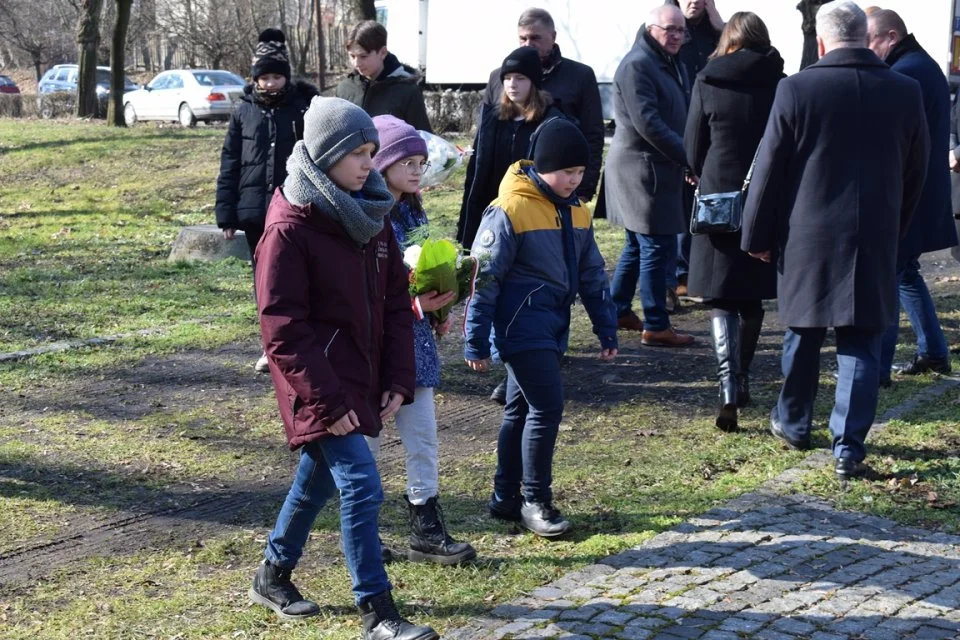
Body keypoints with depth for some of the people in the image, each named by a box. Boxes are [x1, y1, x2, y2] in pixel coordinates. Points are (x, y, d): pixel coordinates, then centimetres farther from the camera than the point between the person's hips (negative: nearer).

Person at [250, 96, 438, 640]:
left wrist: (398, 380, 2)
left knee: (319, 479, 20)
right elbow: (283, 327, -17)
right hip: (320, 385, -8)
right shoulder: (290, 228, -15)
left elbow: (396, 303, 10)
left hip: (362, 378, 8)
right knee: (362, 486, -12)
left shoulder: (371, 216, 6)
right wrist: (326, 400, -19)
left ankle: (273, 575, 40)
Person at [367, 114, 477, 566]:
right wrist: (414, 304, -24)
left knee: (423, 435, 7)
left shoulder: (413, 212, 10)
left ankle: (427, 529, 14)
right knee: (366, 439, 6)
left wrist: (437, 307, 2)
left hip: (413, 339, 7)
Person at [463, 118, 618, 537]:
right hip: (522, 326, -8)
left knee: (521, 409, 15)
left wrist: (607, 329, 14)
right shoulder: (510, 210, -15)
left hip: (551, 328, 8)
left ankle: (506, 498, 25)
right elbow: (484, 278, -14)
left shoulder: (576, 211, 8)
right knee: (547, 406, -11)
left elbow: (592, 273, 15)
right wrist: (475, 342, -14)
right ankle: (535, 501, 2)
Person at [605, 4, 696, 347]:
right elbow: (648, 124, -22)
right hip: (642, 169, -10)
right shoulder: (637, 64, -15)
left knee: (638, 244, 17)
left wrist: (687, 159, 3)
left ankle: (618, 310, 28)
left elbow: (678, 118, 19)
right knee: (658, 246, -7)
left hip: (657, 169, 10)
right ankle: (656, 326, -1)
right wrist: (689, 157, -21)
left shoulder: (671, 66, 17)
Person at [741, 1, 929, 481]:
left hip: (808, 238, -1)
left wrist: (758, 236, 4)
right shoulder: (906, 92, 0)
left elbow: (769, 170, -6)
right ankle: (849, 449, 3)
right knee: (860, 346, 5)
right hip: (876, 242, 1)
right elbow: (916, 173, 7)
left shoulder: (796, 89, -10)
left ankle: (792, 424, 32)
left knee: (803, 335, 16)